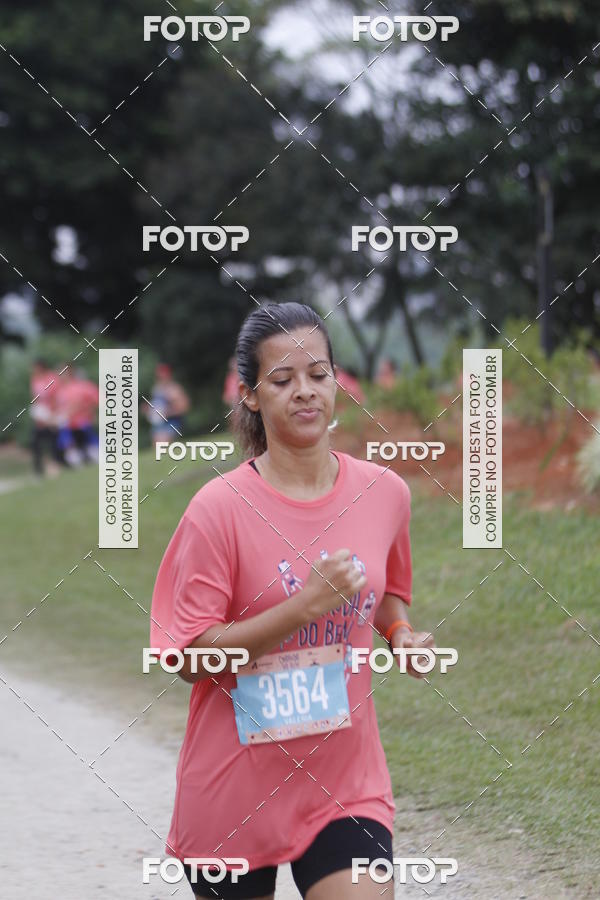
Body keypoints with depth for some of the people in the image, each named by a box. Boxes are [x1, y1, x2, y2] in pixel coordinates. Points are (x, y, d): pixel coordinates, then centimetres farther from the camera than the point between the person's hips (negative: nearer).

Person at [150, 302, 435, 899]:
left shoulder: (385, 493, 2)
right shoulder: (219, 508, -12)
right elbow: (189, 657, -15)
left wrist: (401, 635, 1)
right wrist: (306, 606, -24)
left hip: (346, 781, 2)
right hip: (233, 797, -2)